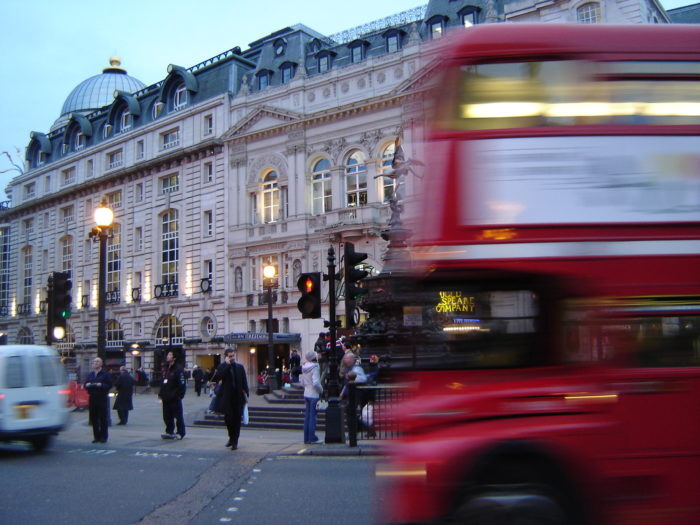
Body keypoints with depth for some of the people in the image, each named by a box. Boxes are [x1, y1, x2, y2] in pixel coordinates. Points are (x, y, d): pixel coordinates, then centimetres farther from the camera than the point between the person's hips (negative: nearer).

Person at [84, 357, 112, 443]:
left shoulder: (105, 374, -1)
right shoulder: (90, 374, 16)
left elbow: (109, 385, -7)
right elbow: (85, 385, 18)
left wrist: (100, 385, -20)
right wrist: (87, 385, -4)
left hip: (102, 398, -5)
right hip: (92, 398, 5)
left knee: (103, 418, -3)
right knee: (93, 418, 6)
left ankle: (103, 437, 4)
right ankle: (96, 437, 14)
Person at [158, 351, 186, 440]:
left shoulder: (178, 369, -10)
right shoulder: (166, 369, 16)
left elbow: (181, 384, -15)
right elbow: (163, 383, 21)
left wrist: (179, 396, -19)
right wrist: (161, 394, 14)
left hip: (175, 398, -8)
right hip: (166, 398, 8)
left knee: (178, 416, -1)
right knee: (167, 416, 11)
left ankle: (180, 433, 5)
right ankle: (169, 432, 21)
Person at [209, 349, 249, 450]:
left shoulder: (240, 367, 8)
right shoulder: (222, 367, 1)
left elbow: (244, 381, 10)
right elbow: (218, 377, -19)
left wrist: (246, 394, 2)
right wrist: (227, 364, -17)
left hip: (238, 396, 2)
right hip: (227, 396, -2)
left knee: (237, 419, 2)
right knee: (228, 417, -5)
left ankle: (235, 441, 11)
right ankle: (231, 437, 19)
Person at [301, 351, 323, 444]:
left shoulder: (304, 368, 9)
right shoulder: (315, 368, -15)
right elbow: (316, 383, -23)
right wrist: (321, 390, -7)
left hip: (306, 394, 7)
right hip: (314, 395, -7)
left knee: (307, 416, 11)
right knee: (313, 416, -2)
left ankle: (306, 438, 15)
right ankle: (312, 438, 1)